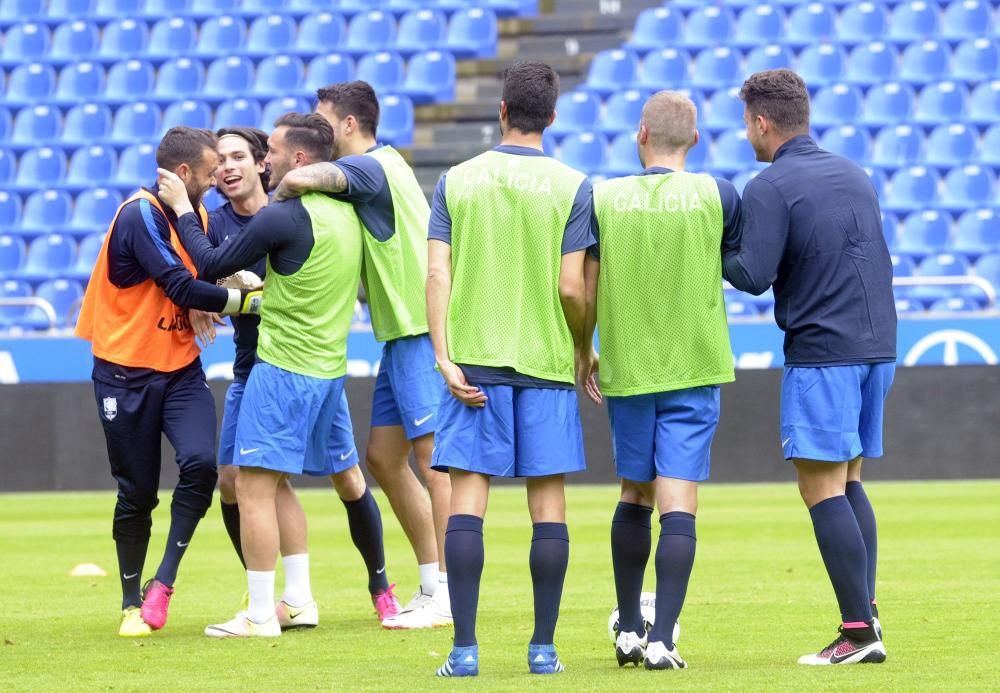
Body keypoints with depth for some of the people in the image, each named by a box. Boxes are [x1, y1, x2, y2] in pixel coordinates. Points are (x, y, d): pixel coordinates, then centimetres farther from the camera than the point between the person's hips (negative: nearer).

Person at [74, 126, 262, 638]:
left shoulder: (194, 214, 8)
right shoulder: (142, 215, -17)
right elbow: (181, 288, -23)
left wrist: (205, 305, -6)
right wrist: (247, 300, -15)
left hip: (180, 370, 6)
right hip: (127, 374, -6)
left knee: (200, 462, -18)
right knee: (137, 493, 2)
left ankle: (162, 583, -6)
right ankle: (132, 604, 18)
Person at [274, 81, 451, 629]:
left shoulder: (373, 166, -13)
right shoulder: (375, 169, 18)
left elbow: (299, 179, -30)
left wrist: (273, 202, -7)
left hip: (422, 331, -10)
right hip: (401, 335, 10)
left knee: (433, 457, -8)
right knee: (383, 456, 12)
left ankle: (447, 594, -7)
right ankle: (432, 585, 16)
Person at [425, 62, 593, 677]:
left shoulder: (456, 181, 3)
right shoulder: (572, 186, -2)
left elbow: (437, 273, -4)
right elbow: (571, 287, -7)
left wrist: (445, 358, -4)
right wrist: (583, 349, 10)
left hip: (473, 363, 1)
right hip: (546, 362, -1)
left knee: (467, 502, 0)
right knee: (549, 504, 5)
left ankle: (465, 648, -5)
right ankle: (543, 646, 6)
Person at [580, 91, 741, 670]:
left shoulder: (603, 198, -3)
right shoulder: (717, 196, -6)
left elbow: (585, 290, 0)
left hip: (625, 369, 2)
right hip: (695, 368, -2)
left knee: (634, 497, 18)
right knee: (678, 504, -4)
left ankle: (629, 630, 22)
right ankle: (662, 640, -12)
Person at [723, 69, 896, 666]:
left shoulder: (770, 188, -9)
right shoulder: (854, 174, 15)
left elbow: (754, 275, -15)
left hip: (822, 354, -7)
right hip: (878, 346, 8)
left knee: (822, 488, -4)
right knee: (849, 482, 14)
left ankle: (859, 630, -9)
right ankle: (866, 614, 9)